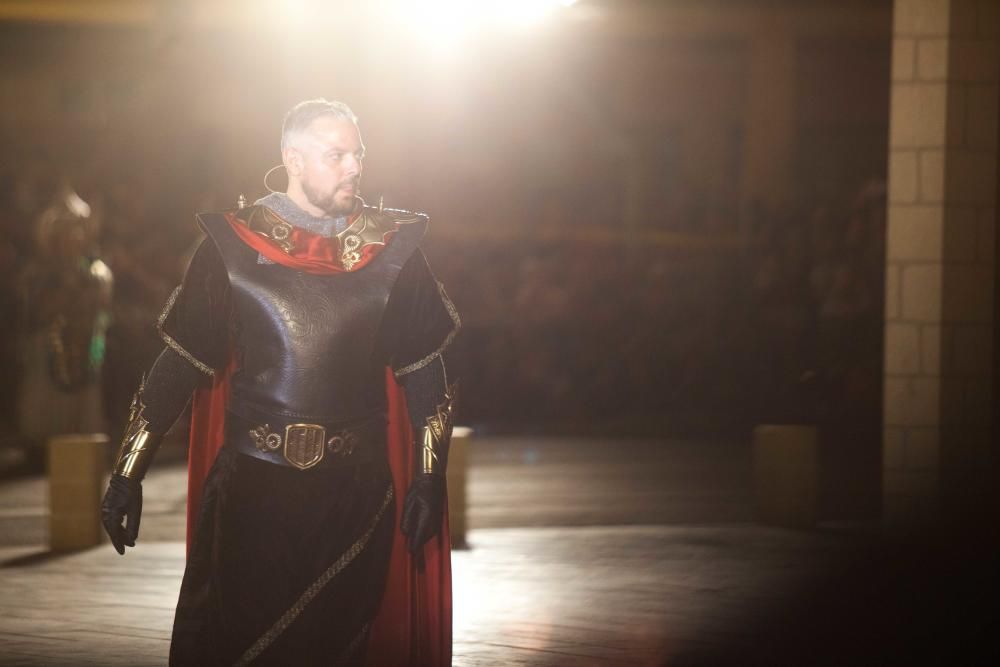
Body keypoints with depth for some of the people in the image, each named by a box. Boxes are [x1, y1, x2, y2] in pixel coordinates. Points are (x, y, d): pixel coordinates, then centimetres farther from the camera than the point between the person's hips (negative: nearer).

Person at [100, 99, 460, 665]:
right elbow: (180, 364, 0)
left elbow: (425, 370, 6)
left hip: (357, 492, 1)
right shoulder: (234, 245, -1)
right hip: (251, 488, -1)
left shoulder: (394, 248, 2)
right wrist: (129, 474, -3)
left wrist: (428, 477, 0)